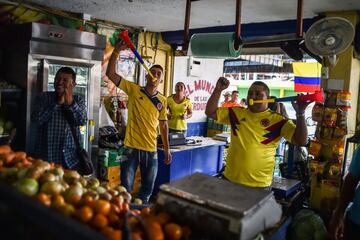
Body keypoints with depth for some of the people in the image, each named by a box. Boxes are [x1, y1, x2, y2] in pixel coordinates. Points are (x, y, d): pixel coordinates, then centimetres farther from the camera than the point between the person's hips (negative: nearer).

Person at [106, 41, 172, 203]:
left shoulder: (162, 101, 5)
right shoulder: (134, 90, -2)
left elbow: (163, 125, 11)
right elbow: (110, 73, -9)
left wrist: (167, 149, 10)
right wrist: (117, 51, -20)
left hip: (151, 150, 3)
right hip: (131, 148, -3)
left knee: (147, 191, 16)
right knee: (126, 189, 7)